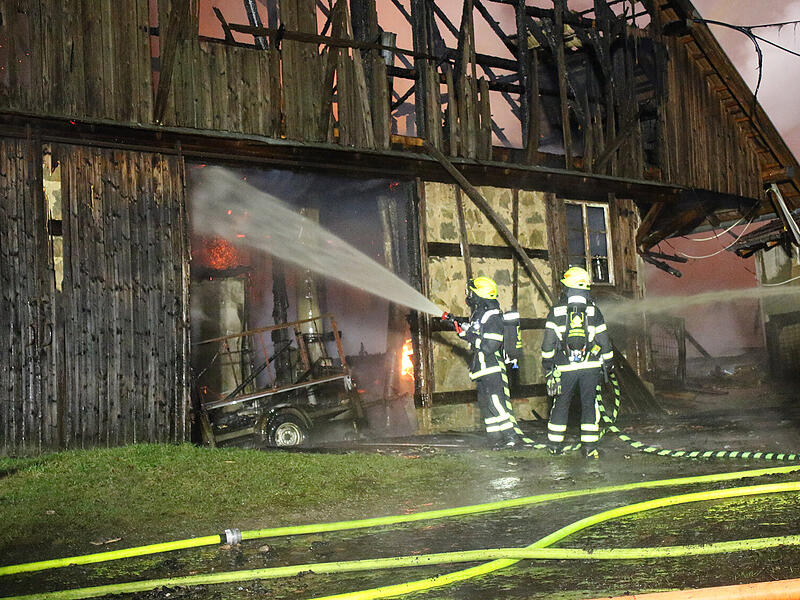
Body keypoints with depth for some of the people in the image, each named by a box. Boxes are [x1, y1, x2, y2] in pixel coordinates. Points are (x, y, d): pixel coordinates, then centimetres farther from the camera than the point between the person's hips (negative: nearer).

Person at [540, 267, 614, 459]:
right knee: (589, 405, 7)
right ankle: (589, 448, 6)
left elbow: (548, 343, -3)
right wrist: (608, 364, 16)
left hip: (565, 368, 0)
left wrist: (547, 366, 8)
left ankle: (555, 445, 18)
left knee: (561, 405, 12)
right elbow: (604, 341, 2)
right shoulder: (593, 311, -1)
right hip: (591, 367, 0)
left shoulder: (556, 311, -3)